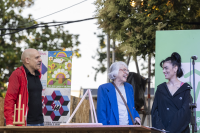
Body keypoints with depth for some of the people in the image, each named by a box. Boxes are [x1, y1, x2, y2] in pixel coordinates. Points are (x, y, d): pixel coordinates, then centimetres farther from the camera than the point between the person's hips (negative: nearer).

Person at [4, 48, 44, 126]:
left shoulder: (37, 75, 16)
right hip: (25, 124, -7)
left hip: (40, 122, 7)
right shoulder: (17, 75, -8)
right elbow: (9, 99, -13)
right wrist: (9, 122, -20)